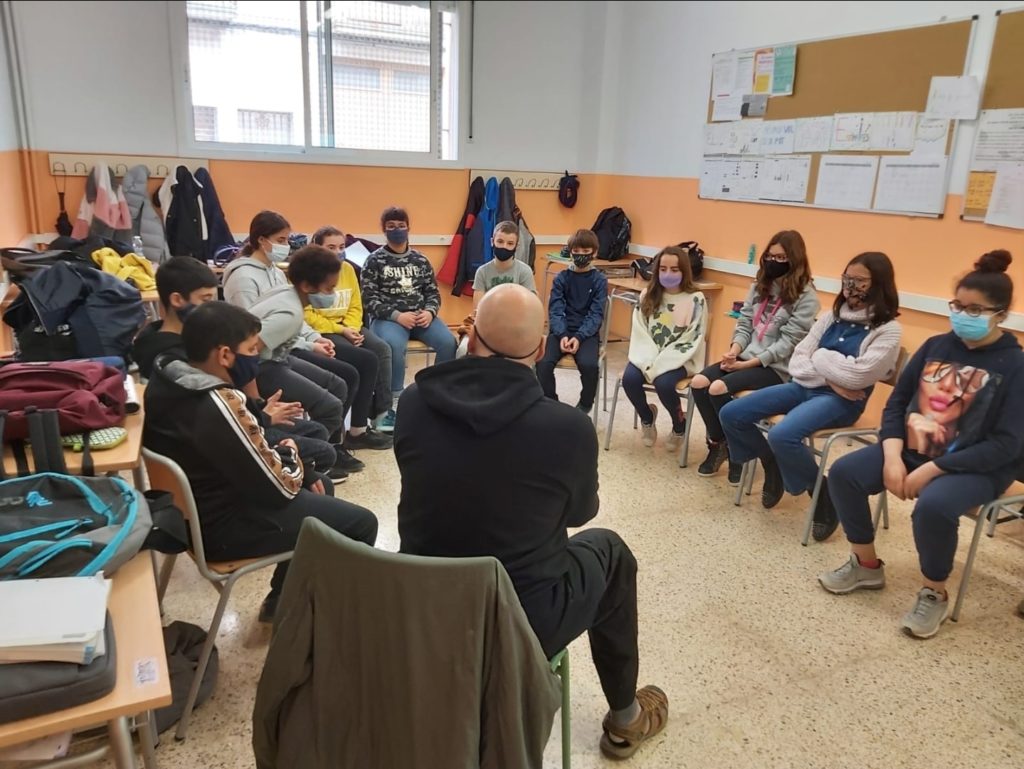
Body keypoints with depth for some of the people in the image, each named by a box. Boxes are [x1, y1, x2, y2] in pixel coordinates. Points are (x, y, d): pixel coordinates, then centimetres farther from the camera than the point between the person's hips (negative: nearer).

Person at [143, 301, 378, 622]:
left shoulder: (166, 380, -2)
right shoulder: (219, 406, -32)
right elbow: (279, 488, -22)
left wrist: (276, 452, 1)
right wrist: (289, 455, -3)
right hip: (220, 526, -10)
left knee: (318, 488, 25)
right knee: (361, 523, -7)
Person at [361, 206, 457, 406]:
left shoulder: (420, 259, 15)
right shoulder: (375, 260, 5)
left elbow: (433, 292, 14)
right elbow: (369, 299, -3)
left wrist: (429, 312, -8)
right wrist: (397, 315, -16)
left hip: (421, 316, 3)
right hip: (388, 318, -3)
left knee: (448, 342, -24)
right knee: (394, 346, -37)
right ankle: (396, 398, -20)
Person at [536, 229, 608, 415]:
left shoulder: (600, 280, 2)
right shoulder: (561, 278, 6)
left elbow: (596, 314, -5)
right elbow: (555, 310, -3)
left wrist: (579, 337, -20)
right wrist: (562, 335, -20)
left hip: (587, 332, -1)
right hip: (561, 331, 2)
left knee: (589, 364, -30)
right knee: (543, 363, -25)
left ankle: (586, 404, -1)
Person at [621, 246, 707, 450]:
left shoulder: (696, 300, -7)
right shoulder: (647, 295, 5)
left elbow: (692, 342, -11)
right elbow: (640, 333, 1)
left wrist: (660, 364, -19)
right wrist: (650, 361, -16)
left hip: (680, 360, -3)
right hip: (649, 358, 4)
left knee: (663, 383, -32)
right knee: (629, 378, -25)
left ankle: (680, 424, 1)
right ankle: (647, 417, 7)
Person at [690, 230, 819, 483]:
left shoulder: (806, 296, -8)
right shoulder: (759, 286, 12)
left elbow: (789, 342, -14)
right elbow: (744, 323, 10)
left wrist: (749, 363, -19)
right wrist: (734, 350, -11)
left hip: (776, 367, -6)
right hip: (745, 358, 7)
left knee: (718, 389, -27)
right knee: (698, 383, -16)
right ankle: (718, 444, 2)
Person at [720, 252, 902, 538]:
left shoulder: (889, 330, -5)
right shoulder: (832, 316, 11)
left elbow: (857, 375, -19)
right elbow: (797, 362, 5)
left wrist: (819, 357, -5)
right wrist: (829, 377, -11)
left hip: (840, 401, -6)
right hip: (804, 386, 7)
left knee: (782, 435, -34)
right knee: (730, 415, -7)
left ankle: (824, 494, -6)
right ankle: (774, 466, 18)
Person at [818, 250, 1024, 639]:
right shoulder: (936, 346, 4)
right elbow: (896, 402, 5)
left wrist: (931, 470, -23)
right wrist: (892, 457, -12)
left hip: (977, 468, -5)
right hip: (912, 447, 6)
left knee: (933, 505, -35)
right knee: (843, 473, -12)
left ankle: (934, 595, -7)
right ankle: (866, 565, 8)